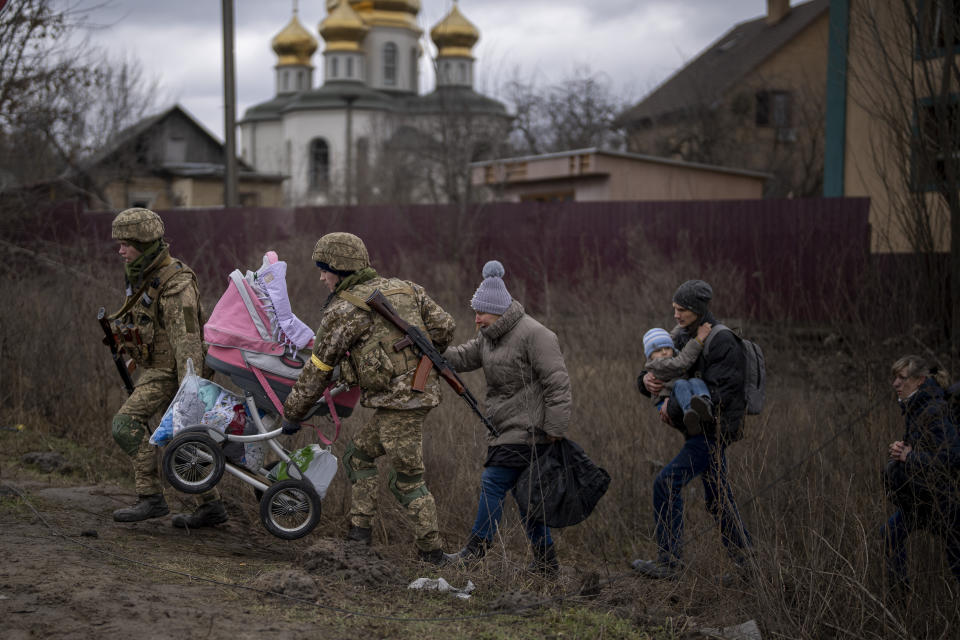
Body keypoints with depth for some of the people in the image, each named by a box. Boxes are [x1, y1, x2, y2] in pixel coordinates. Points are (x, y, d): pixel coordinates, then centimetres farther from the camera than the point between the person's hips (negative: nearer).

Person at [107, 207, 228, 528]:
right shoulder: (143, 276, 7)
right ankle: (211, 506, 19)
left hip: (170, 370, -10)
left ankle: (151, 498, -12)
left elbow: (186, 339, -27)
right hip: (155, 367, 10)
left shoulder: (176, 284, -22)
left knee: (126, 423, -17)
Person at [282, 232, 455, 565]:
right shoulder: (404, 288, 13)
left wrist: (292, 413, 13)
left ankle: (432, 553, 4)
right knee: (358, 454, 19)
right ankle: (360, 532, 17)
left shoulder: (342, 310, -6)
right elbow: (444, 326, 11)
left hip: (398, 400, -8)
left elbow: (317, 370, 0)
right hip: (422, 390, 8)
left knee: (408, 480, 0)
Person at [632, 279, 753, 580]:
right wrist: (647, 380, -15)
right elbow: (663, 370, 11)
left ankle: (669, 561, -10)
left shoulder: (722, 343, -17)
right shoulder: (683, 338, 10)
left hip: (714, 429, -9)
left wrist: (675, 411, -20)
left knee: (667, 483, -15)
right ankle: (747, 562, 25)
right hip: (701, 429, 9)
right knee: (717, 498, 15)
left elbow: (718, 394, -23)